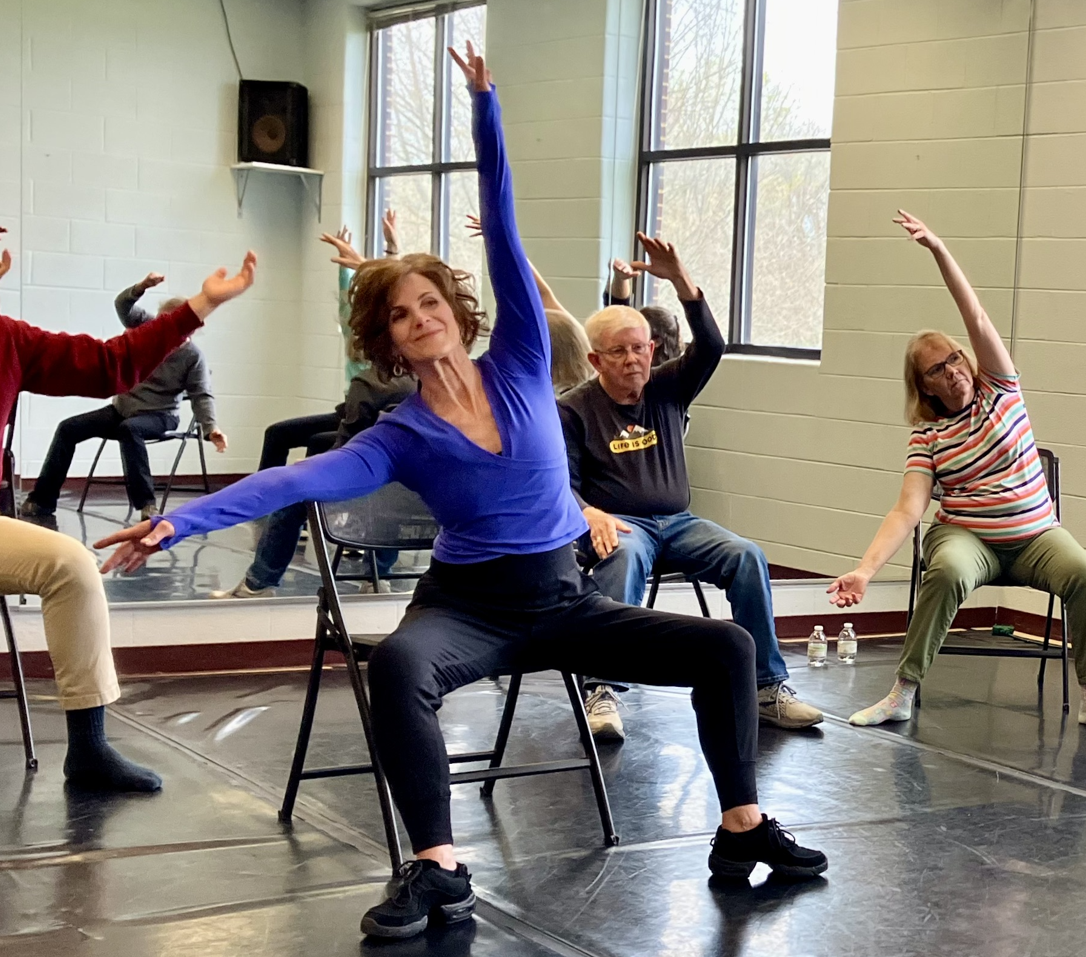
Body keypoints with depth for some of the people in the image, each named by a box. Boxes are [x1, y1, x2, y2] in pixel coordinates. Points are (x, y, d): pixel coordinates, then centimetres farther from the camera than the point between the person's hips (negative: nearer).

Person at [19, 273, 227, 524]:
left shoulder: (193, 356, -14)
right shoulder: (147, 327, -3)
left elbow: (202, 396, -18)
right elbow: (123, 305, -13)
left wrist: (210, 428, -35)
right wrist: (142, 286, -34)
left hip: (159, 415, -6)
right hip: (122, 408, 6)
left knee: (129, 429, -40)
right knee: (68, 428, -7)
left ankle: (146, 503, -39)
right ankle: (42, 500, -4)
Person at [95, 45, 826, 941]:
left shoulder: (520, 364, -2)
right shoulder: (399, 438, -6)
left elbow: (502, 231, -7)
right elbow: (299, 478, -20)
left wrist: (486, 108, -9)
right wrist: (181, 521, -33)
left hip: (567, 601, 3)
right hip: (468, 607, -3)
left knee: (727, 645, -9)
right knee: (398, 663, -37)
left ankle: (742, 829, 4)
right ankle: (439, 868, -35)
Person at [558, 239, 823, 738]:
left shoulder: (666, 390, 13)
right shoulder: (574, 409, 3)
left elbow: (710, 347, -3)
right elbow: (561, 484, -4)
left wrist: (681, 282, -16)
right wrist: (591, 514, -26)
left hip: (677, 522, 4)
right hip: (618, 523, -4)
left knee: (747, 556, -21)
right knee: (624, 556, -39)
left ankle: (767, 687, -15)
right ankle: (602, 691, -43)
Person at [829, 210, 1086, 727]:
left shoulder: (999, 389, 3)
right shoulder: (928, 436, -1)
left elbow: (978, 320, -9)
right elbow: (906, 510, -11)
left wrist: (939, 249, -19)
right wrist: (864, 570, -27)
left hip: (1035, 535, 2)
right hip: (966, 536, -1)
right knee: (948, 571, -37)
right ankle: (903, 693, -28)